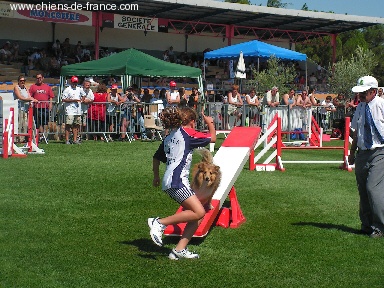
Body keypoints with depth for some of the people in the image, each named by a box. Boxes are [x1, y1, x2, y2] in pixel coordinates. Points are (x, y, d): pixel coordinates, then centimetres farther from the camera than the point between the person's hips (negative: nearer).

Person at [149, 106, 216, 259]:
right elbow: (212, 138, 5)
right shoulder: (187, 132, -2)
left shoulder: (169, 137, 21)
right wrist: (210, 123, 23)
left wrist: (156, 176, 41)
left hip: (169, 181, 10)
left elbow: (157, 157, 28)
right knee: (199, 212, -17)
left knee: (196, 217, 7)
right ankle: (160, 223, -13)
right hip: (177, 180, -9)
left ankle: (179, 249, 2)